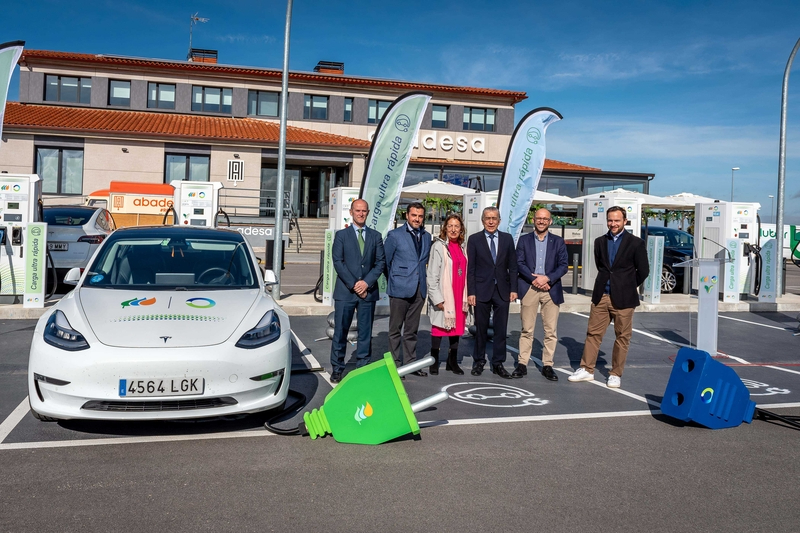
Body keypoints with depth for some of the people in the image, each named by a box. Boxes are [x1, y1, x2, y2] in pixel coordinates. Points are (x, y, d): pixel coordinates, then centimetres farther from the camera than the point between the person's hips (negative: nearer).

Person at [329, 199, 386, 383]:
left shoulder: (375, 236, 11)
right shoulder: (341, 235, 5)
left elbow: (380, 262, 5)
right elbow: (338, 262, -3)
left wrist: (367, 282, -9)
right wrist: (353, 285, -10)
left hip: (368, 291, 2)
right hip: (345, 291, -2)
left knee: (365, 333, 5)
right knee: (340, 332, 0)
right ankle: (337, 369, 10)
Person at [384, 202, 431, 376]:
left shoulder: (427, 236, 10)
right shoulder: (394, 235, -4)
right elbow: (385, 261, 0)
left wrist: (423, 279, 11)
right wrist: (393, 280, 4)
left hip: (419, 289, 4)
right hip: (399, 289, -4)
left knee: (412, 330, 12)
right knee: (395, 329, 4)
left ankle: (410, 363, 19)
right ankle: (395, 364, 11)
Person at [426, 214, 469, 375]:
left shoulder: (462, 247, 12)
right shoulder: (438, 246, -7)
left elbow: (465, 273, 14)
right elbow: (432, 275, -11)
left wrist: (467, 296, 8)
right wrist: (437, 298, -16)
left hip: (459, 296, 6)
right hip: (443, 297, -6)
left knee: (456, 327, 11)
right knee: (439, 328, -1)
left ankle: (452, 362, 22)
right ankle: (434, 362, 11)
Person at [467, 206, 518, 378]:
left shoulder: (507, 238, 7)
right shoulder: (474, 239, 1)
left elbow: (512, 266, 7)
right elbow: (470, 268, -1)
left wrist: (513, 289, 0)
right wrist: (471, 292, -7)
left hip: (502, 290, 2)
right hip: (482, 290, -2)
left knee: (501, 330, 3)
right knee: (481, 329, 6)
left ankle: (498, 364, 12)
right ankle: (479, 362, 19)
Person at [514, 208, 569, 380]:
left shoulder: (558, 242, 9)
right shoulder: (524, 240, 8)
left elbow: (564, 265, 2)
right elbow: (519, 263, 0)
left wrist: (547, 278, -13)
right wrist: (534, 279, -13)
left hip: (551, 289, 1)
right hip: (529, 289, -1)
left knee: (551, 331, 2)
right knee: (526, 329, 3)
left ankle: (547, 366, 10)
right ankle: (522, 364, 9)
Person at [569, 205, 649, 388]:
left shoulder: (636, 243, -3)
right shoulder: (600, 242, 9)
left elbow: (643, 270, 2)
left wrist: (628, 286, 9)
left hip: (622, 298, -4)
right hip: (601, 296, 4)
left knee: (622, 337, 4)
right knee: (593, 333, 6)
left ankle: (616, 374, 14)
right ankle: (587, 370, 14)